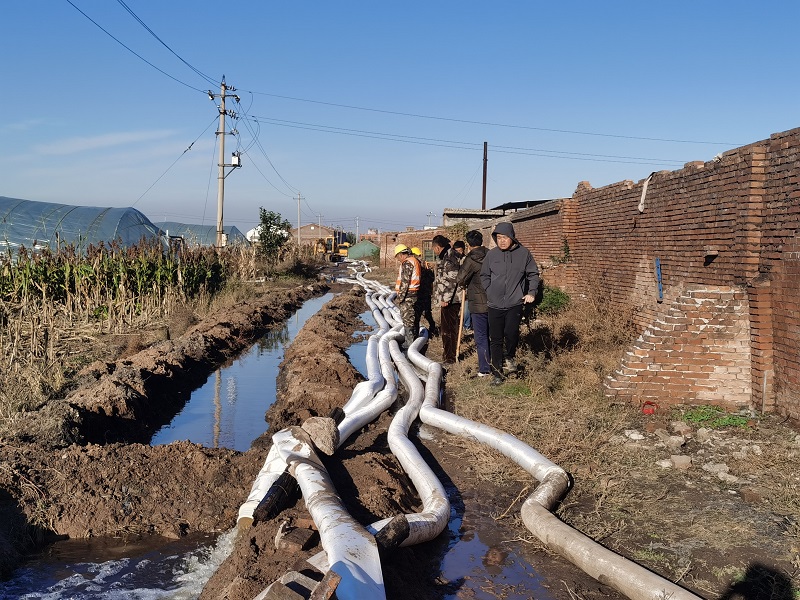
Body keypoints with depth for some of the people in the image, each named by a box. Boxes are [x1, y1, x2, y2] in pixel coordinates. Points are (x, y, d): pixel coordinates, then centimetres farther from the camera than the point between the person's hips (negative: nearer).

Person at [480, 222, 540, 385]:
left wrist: (531, 292, 1)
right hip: (495, 304, 2)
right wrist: (489, 292, 4)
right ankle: (497, 373, 16)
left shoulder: (523, 253, 0)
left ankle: (510, 356, 11)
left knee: (511, 332, -20)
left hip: (515, 303, -2)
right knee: (495, 340, 4)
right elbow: (484, 276, 13)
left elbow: (533, 274, 9)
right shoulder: (491, 254, 2)